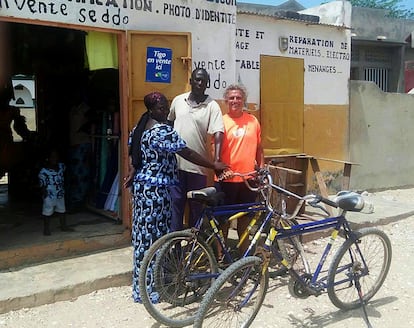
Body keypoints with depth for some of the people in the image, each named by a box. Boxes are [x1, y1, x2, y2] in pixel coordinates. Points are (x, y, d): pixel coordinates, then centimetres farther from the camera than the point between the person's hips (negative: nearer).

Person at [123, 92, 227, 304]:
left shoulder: (139, 128, 12)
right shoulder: (164, 131, -17)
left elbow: (133, 155, 14)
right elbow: (188, 154, -16)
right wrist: (214, 165, -10)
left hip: (141, 186, 9)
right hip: (156, 189, -9)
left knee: (143, 234, 15)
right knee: (155, 236, 1)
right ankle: (151, 289, 12)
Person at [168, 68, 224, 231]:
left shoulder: (212, 106, -5)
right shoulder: (178, 100, 6)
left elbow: (218, 133, -15)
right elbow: (169, 124, 20)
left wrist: (217, 159, -27)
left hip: (198, 166, -2)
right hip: (176, 163, 2)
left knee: (196, 207, 10)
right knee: (175, 204, 7)